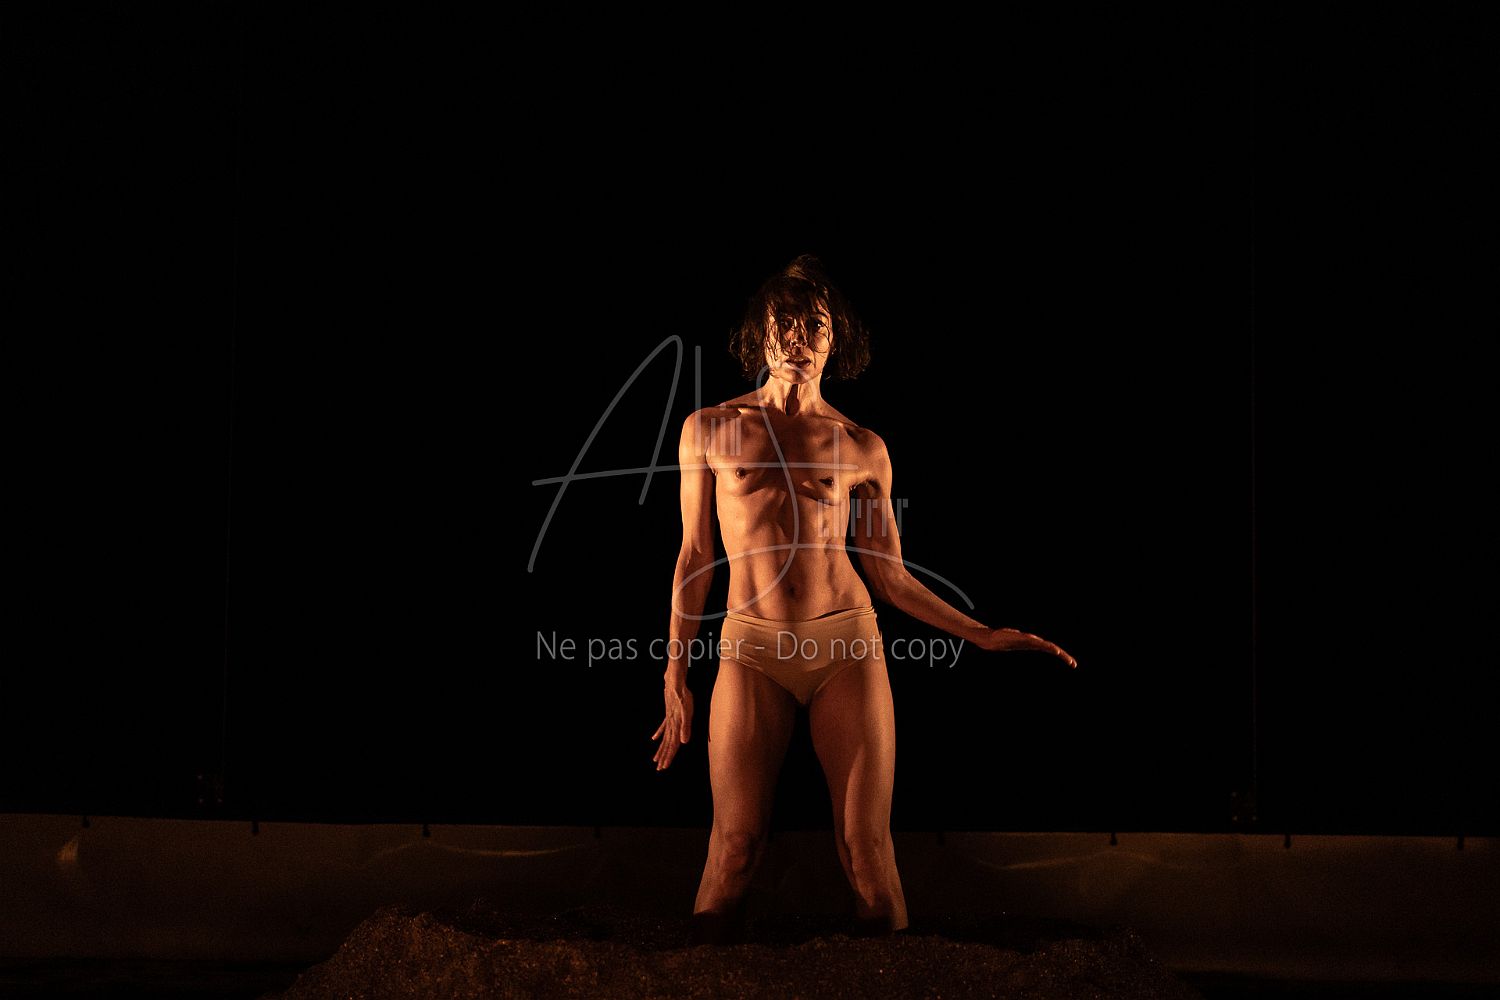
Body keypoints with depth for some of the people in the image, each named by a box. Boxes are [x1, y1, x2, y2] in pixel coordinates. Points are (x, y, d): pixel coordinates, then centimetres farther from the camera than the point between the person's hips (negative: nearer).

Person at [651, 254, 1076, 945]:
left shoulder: (862, 448, 8)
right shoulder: (710, 429, 8)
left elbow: (890, 577, 12)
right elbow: (694, 556, 11)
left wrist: (983, 635, 6)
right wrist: (675, 677, 8)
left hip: (847, 644, 1)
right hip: (752, 651, 0)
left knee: (866, 845, -2)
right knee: (734, 845, -6)